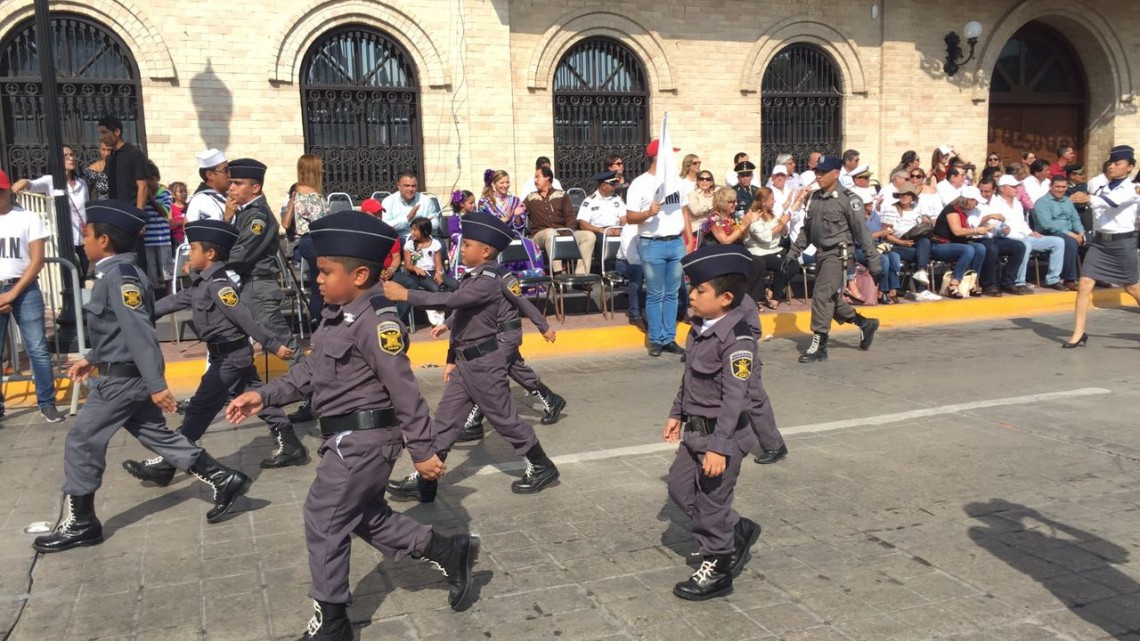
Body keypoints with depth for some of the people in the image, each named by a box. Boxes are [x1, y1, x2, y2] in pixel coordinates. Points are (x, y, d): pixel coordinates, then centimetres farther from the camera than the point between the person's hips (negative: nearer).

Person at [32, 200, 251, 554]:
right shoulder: (116, 273, 10)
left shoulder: (119, 275, -20)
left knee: (81, 442, 1)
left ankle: (80, 523, 13)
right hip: (125, 375, 10)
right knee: (157, 435, 14)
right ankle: (224, 480, 16)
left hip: (123, 378, -10)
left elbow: (139, 332, -25)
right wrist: (92, 358, 25)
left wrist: (157, 384, -27)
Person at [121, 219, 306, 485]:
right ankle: (291, 448, 16)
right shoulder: (202, 284, 12)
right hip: (235, 355, 10)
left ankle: (164, 465, 3)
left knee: (199, 409, -4)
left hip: (230, 356, -10)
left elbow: (245, 318, -22)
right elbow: (175, 300, 21)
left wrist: (273, 345, -23)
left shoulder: (218, 284, -18)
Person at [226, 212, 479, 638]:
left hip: (364, 439, -10)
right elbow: (312, 371, 17)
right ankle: (451, 553, 28)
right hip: (350, 438, 10)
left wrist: (422, 451, -18)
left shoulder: (376, 321, -21)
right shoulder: (336, 315, 9)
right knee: (365, 517, 19)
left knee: (324, 520, 0)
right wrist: (266, 396, 9)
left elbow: (403, 389, -21)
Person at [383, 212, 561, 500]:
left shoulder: (490, 279, -18)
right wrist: (451, 359, 16)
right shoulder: (473, 277, 11)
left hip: (485, 363, -9)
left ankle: (543, 468, 19)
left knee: (504, 418, 3)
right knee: (444, 419, 7)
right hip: (466, 362, 9)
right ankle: (425, 482, 13)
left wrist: (406, 295, -29)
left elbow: (451, 300, -30)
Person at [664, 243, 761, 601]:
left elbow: (733, 398, -24)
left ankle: (716, 571, 24)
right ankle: (738, 531, 34)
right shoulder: (700, 329, 4)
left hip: (722, 434, -9)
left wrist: (719, 448, -25)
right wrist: (677, 414, 22)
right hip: (695, 430, 9)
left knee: (711, 501, 4)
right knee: (679, 487, 17)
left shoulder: (737, 340, -23)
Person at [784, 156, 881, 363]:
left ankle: (819, 346, -7)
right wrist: (792, 253, 15)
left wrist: (873, 261, -9)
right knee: (832, 299, 13)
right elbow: (806, 230, 18)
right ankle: (865, 324, 34)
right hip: (821, 253, 7)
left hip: (838, 254, -7)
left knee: (822, 297, -14)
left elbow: (861, 232, -9)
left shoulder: (847, 199, -10)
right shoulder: (814, 198, 10)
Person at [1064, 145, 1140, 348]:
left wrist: (1089, 199, -44)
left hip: (1123, 242, -3)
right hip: (1099, 241, 3)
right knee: (1085, 284, -9)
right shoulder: (1099, 186, 9)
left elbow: (1114, 201, -26)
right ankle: (1078, 334, -7)